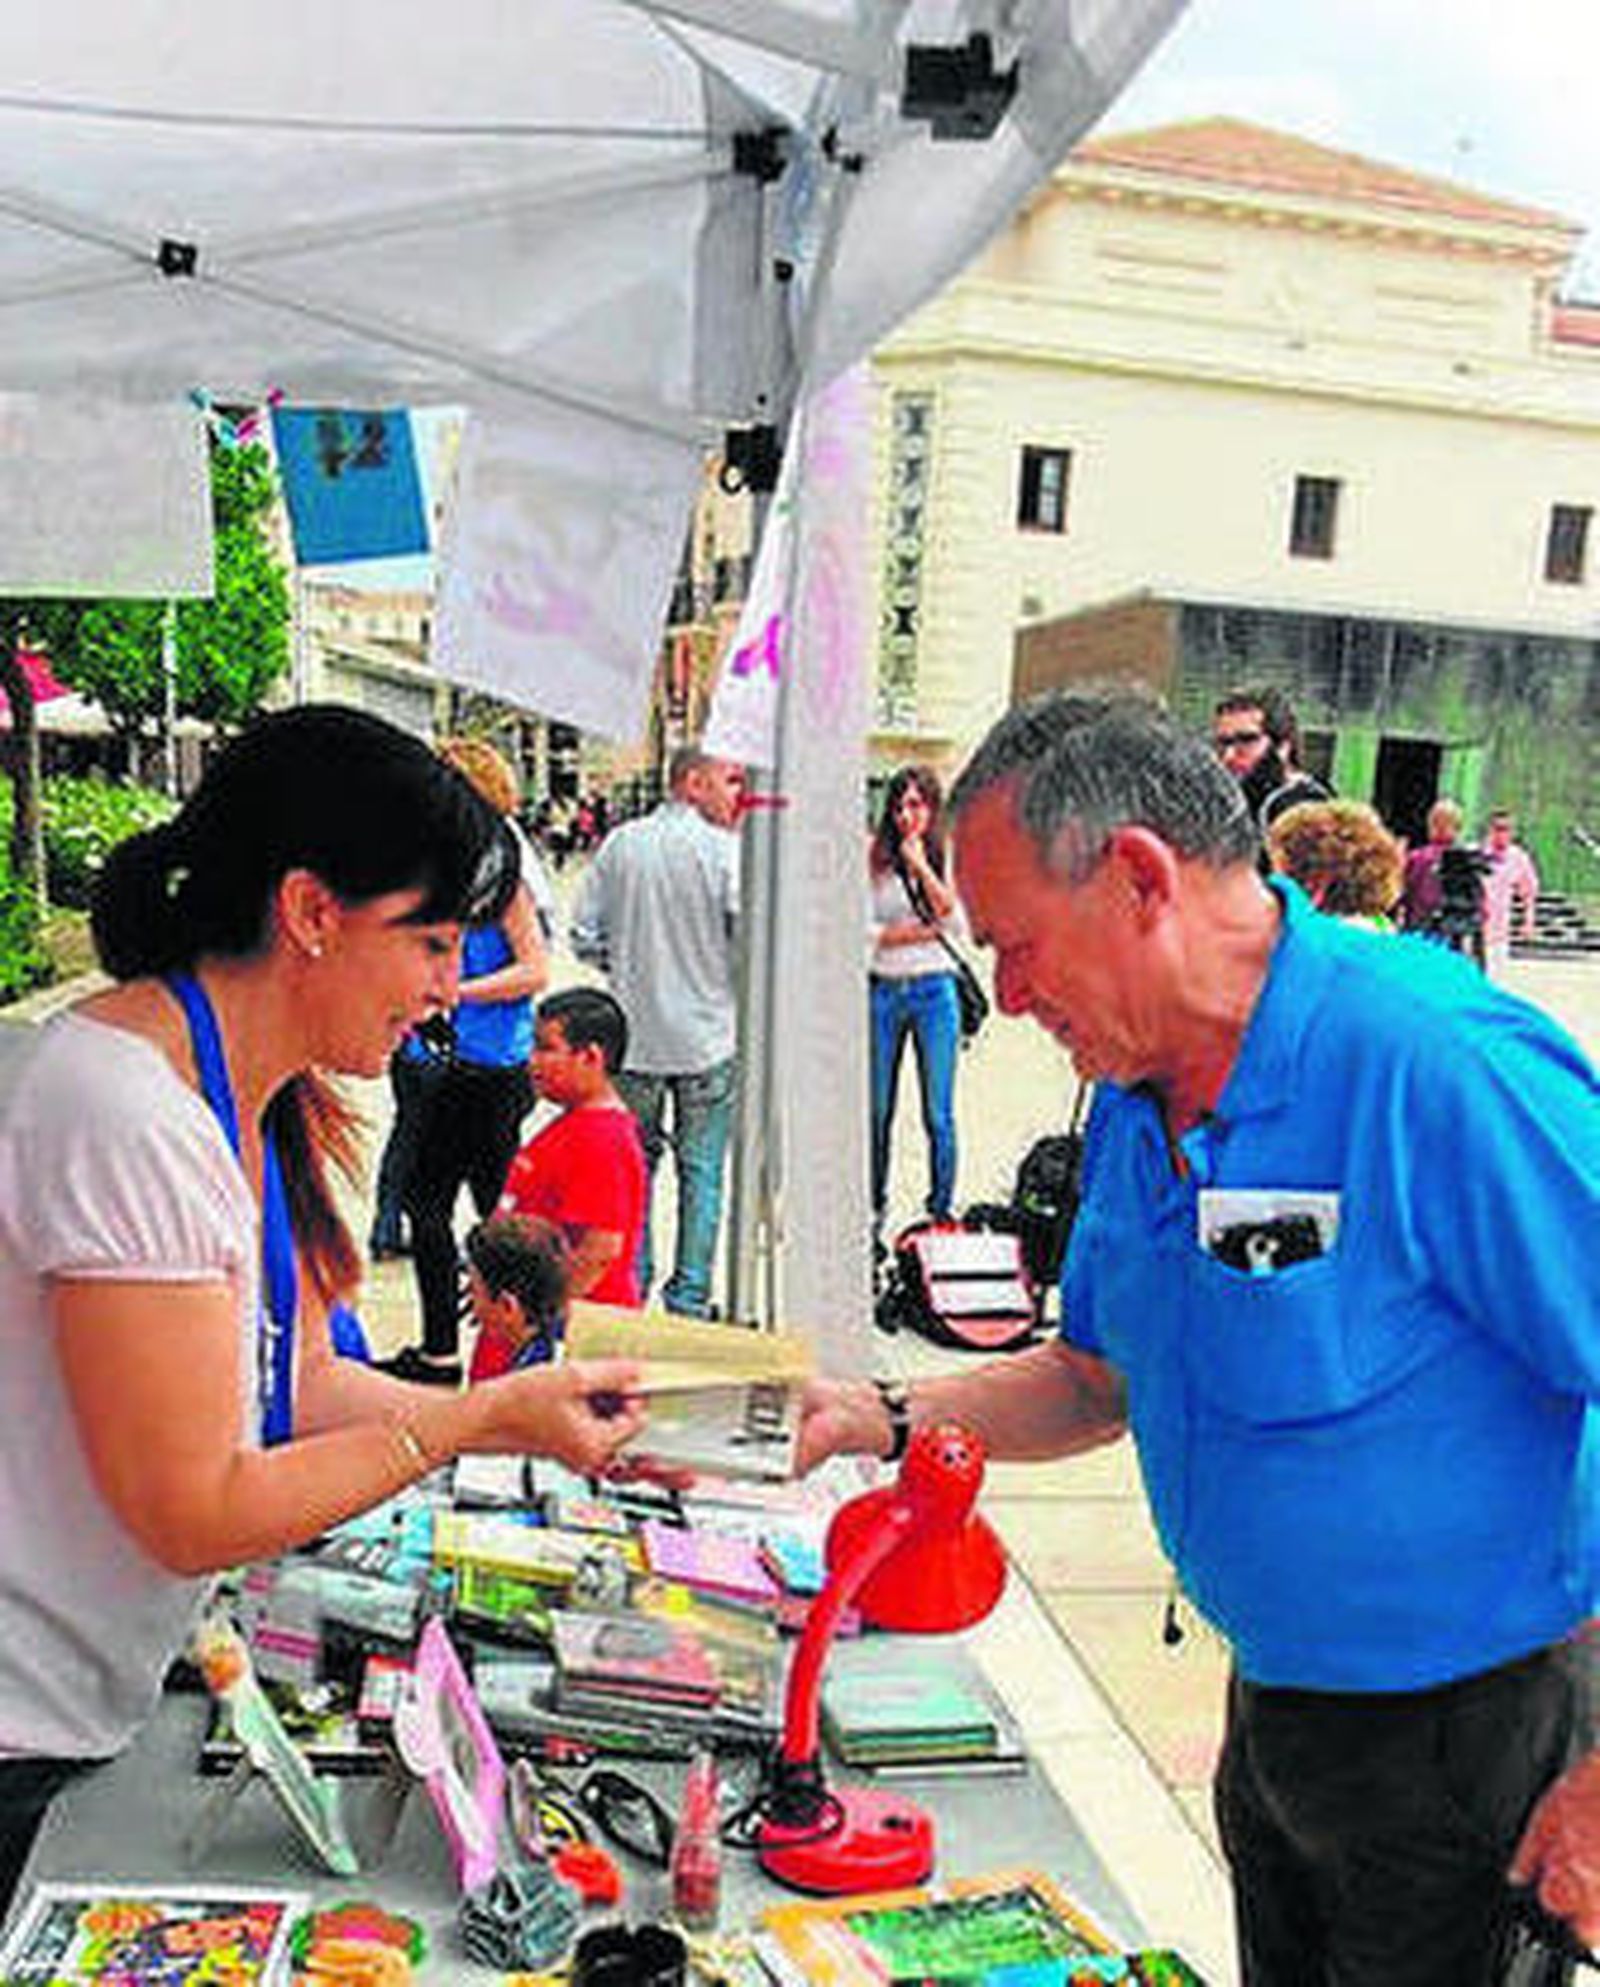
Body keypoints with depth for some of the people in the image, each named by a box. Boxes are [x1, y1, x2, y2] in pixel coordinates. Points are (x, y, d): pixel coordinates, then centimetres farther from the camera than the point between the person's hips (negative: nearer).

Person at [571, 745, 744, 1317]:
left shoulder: (619, 844, 1)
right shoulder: (723, 849, -11)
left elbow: (584, 933, 1)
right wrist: (740, 985, 5)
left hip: (633, 1034, 4)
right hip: (708, 1035, -3)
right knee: (701, 1171, 6)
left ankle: (628, 1288, 21)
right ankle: (688, 1296, 10)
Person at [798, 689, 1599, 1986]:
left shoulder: (1444, 1067, -29)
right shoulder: (1135, 1104, -2)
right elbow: (1101, 1378, 10)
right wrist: (890, 1420, -4)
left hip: (1469, 1737, -7)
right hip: (1270, 1712, 7)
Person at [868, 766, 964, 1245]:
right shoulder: (874, 859, 3)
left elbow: (954, 918, -11)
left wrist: (921, 865, -12)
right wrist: (918, 931, -9)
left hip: (934, 992, -1)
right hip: (882, 991, 1)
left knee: (938, 1113, 1)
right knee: (876, 1111, 7)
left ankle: (941, 1208, 12)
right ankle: (873, 1210, 19)